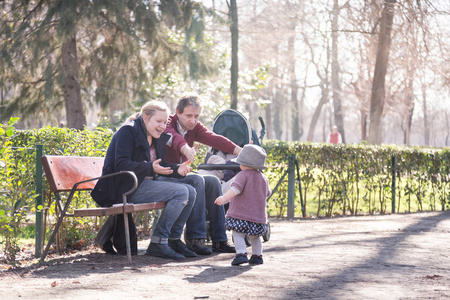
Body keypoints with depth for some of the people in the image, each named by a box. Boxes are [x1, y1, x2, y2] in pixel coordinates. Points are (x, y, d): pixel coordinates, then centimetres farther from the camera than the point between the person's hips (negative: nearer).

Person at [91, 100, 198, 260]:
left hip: (147, 184, 9)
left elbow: (159, 165, 19)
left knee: (190, 191, -3)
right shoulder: (128, 131, -10)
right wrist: (151, 168, -32)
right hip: (125, 188, -9)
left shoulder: (157, 138, 17)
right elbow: (121, 164, -21)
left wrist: (177, 169, -3)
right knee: (180, 192, -22)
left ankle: (174, 239, 2)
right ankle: (157, 243, -22)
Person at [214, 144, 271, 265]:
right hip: (259, 215, 7)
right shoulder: (263, 178, 13)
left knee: (238, 234, -2)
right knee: (254, 237, 23)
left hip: (241, 214, -7)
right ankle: (257, 255, 22)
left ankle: (241, 254, -18)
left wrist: (224, 198, -34)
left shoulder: (243, 174, -8)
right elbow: (266, 193, 27)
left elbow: (236, 188, -24)